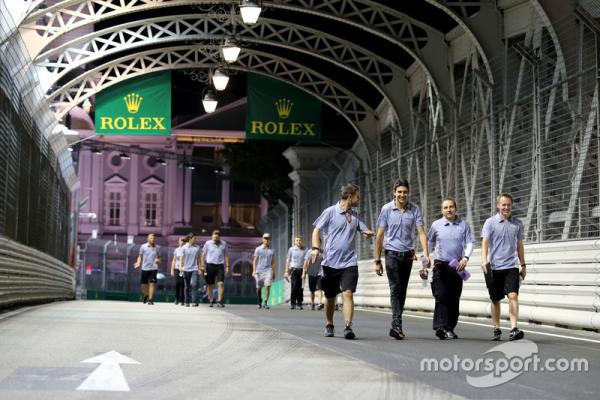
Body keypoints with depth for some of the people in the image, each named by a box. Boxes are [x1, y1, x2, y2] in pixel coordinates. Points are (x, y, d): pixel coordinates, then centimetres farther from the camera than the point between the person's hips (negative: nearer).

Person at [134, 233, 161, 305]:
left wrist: (158, 260, -9)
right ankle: (146, 295, 34)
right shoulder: (143, 247, 2)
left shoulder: (157, 247, 6)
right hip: (145, 268, 0)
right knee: (143, 284, 4)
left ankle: (150, 300, -5)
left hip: (154, 268, 0)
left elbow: (159, 257, 14)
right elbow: (140, 256, 9)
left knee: (152, 283, -11)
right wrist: (138, 263, -7)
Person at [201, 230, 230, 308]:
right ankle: (211, 301, 17)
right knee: (210, 285, 5)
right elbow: (203, 255, 8)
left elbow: (226, 255, 13)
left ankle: (219, 301, -14)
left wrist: (227, 266, 7)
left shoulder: (224, 244, 7)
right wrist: (202, 266, 1)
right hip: (210, 265, 0)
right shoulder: (208, 244, 3)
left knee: (221, 283, -13)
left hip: (220, 266, 0)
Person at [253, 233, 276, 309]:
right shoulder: (258, 249, 4)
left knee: (267, 286, -16)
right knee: (259, 288, 5)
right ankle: (260, 301, 28)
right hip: (259, 270, 0)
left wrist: (273, 273, 13)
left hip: (268, 270, 1)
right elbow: (254, 261, 2)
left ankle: (265, 303, -16)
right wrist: (254, 271, -8)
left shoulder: (271, 250, 11)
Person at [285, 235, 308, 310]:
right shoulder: (291, 249, 7)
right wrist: (286, 271, 8)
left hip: (301, 270, 1)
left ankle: (299, 304, 9)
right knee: (294, 286, -10)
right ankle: (292, 303, -3)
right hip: (293, 270, -1)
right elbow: (288, 260, 12)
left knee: (300, 288, 1)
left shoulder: (305, 250, 6)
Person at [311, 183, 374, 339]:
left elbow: (365, 230, 19)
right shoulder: (330, 212, 0)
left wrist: (368, 232, -6)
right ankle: (329, 325, 27)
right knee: (330, 296, 8)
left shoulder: (355, 215, 14)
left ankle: (348, 327, -20)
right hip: (330, 261, -2)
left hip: (349, 262, 2)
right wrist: (315, 248, -16)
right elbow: (317, 230, -1)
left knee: (348, 293, -14)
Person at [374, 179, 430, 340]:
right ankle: (397, 325, -21)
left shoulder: (415, 210, 0)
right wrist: (377, 260, -1)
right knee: (395, 289, -13)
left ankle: (395, 326, 14)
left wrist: (426, 254, -21)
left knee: (402, 290, 7)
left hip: (408, 254, 2)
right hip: (392, 253, -2)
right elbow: (379, 236, 1)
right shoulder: (386, 209, -2)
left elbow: (421, 233, -6)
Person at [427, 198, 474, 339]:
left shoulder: (464, 225, 7)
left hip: (457, 267, 2)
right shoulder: (436, 225, 6)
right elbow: (430, 243, 15)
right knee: (441, 297, -13)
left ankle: (450, 329, 11)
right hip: (440, 265, -2)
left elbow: (469, 243, 3)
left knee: (454, 299, 4)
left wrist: (465, 258, -13)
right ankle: (440, 328, -21)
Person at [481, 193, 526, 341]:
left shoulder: (517, 223, 10)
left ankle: (513, 329, -22)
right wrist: (484, 260, -22)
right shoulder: (490, 222, 1)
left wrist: (523, 265, 20)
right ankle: (496, 329, 20)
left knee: (513, 295, -16)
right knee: (495, 300, 8)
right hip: (494, 267, -1)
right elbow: (485, 243, -7)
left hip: (511, 266, 1)